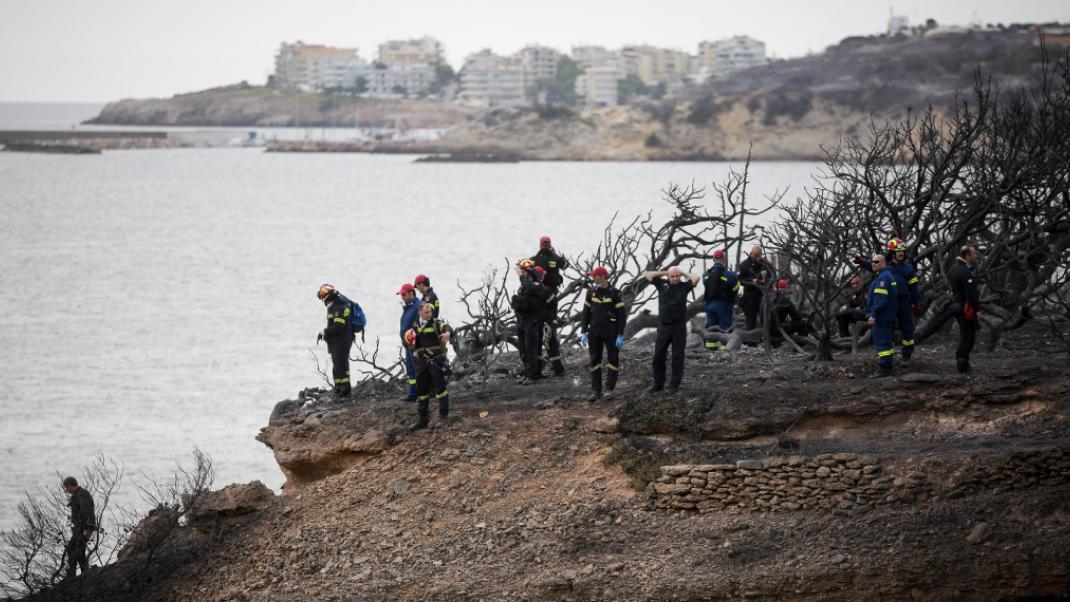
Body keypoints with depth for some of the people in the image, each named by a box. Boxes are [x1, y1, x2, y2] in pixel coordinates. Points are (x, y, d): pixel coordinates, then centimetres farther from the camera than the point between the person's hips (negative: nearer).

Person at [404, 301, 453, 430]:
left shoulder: (437, 323, -7)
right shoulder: (415, 326, 10)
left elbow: (447, 328, -28)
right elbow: (413, 341, 24)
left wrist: (447, 332, -52)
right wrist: (414, 351, 4)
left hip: (437, 360, -6)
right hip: (422, 361, 6)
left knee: (440, 388, -5)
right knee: (421, 390, 10)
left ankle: (444, 417, 4)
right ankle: (422, 420, 19)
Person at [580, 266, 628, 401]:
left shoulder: (614, 293, -9)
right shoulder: (592, 292, 3)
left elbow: (622, 315, -8)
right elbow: (586, 312, 7)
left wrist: (620, 335, -12)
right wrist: (583, 332, 1)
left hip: (611, 332, -4)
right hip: (595, 332, 4)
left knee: (613, 359, 1)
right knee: (594, 361, 4)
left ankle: (610, 388, 10)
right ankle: (596, 391, 8)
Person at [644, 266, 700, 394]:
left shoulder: (684, 286, 1)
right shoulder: (662, 284, 5)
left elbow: (696, 278, -15)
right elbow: (646, 275, 5)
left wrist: (684, 273, 0)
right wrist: (663, 273, 5)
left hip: (679, 327, -2)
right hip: (663, 327, 2)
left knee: (678, 357, 3)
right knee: (658, 356, 4)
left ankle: (674, 385, 9)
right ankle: (658, 384, 15)